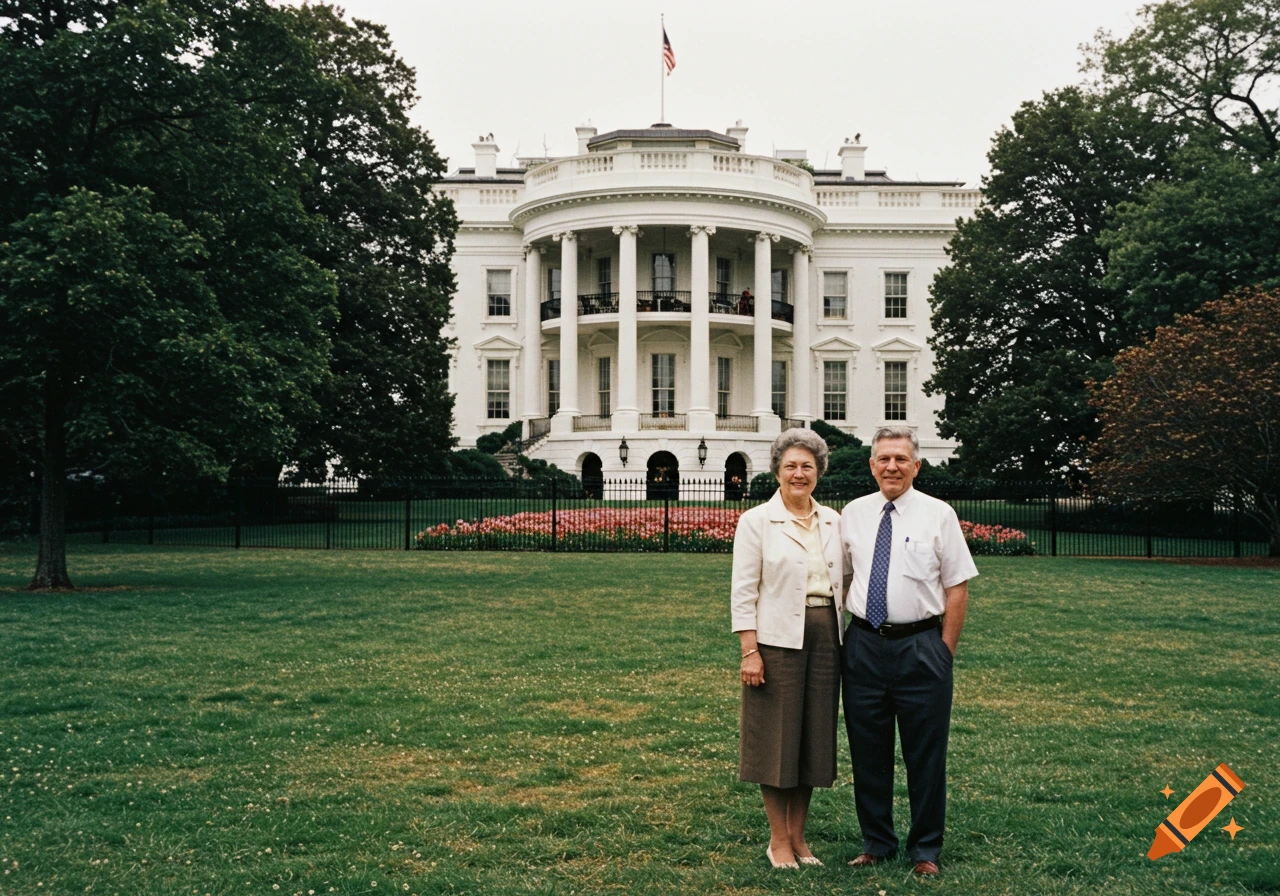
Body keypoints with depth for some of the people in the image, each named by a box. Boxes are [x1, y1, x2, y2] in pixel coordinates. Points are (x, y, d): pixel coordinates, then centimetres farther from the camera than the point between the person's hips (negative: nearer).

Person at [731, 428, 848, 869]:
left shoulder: (832, 521, 9)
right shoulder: (756, 521, -4)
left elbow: (843, 577, 13)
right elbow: (744, 591, -7)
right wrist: (749, 651, -13)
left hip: (825, 635, 5)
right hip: (778, 638, -4)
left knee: (814, 735, 11)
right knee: (776, 737, 4)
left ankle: (798, 837, 24)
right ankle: (778, 840, 18)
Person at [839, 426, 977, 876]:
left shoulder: (938, 514, -2)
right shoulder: (852, 514, 6)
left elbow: (957, 586, -2)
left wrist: (945, 650, -6)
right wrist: (838, 632, 5)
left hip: (920, 645, -2)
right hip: (863, 644, 3)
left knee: (925, 754, 6)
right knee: (867, 751, 10)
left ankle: (926, 850, 21)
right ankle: (876, 843, 26)